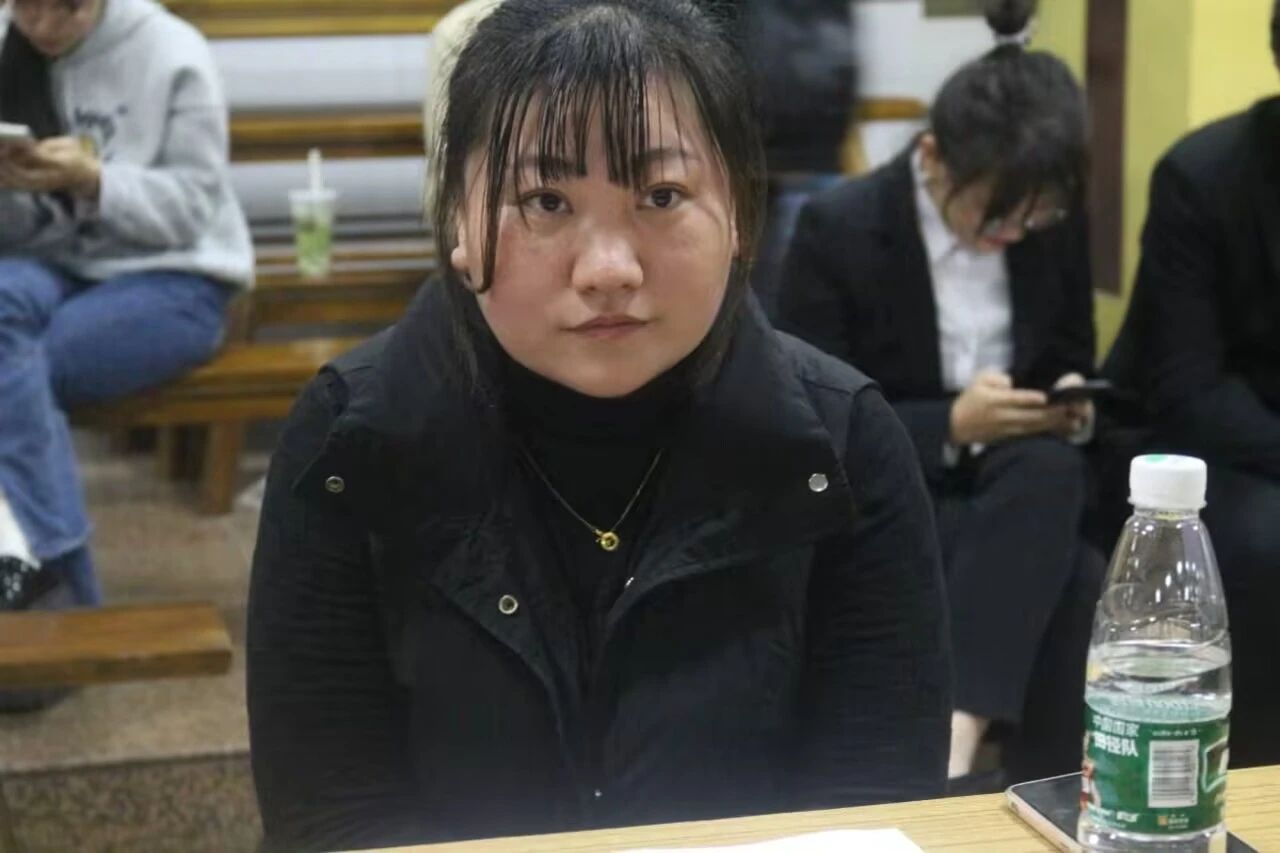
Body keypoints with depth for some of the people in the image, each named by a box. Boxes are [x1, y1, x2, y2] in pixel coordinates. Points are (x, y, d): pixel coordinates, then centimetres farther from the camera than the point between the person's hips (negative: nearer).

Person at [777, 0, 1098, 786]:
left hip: (1022, 473, 4)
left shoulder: (1053, 220, -1)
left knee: (1052, 473, -36)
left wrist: (1069, 398, -12)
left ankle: (952, 741, -43)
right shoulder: (838, 228, -14)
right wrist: (950, 424, -26)